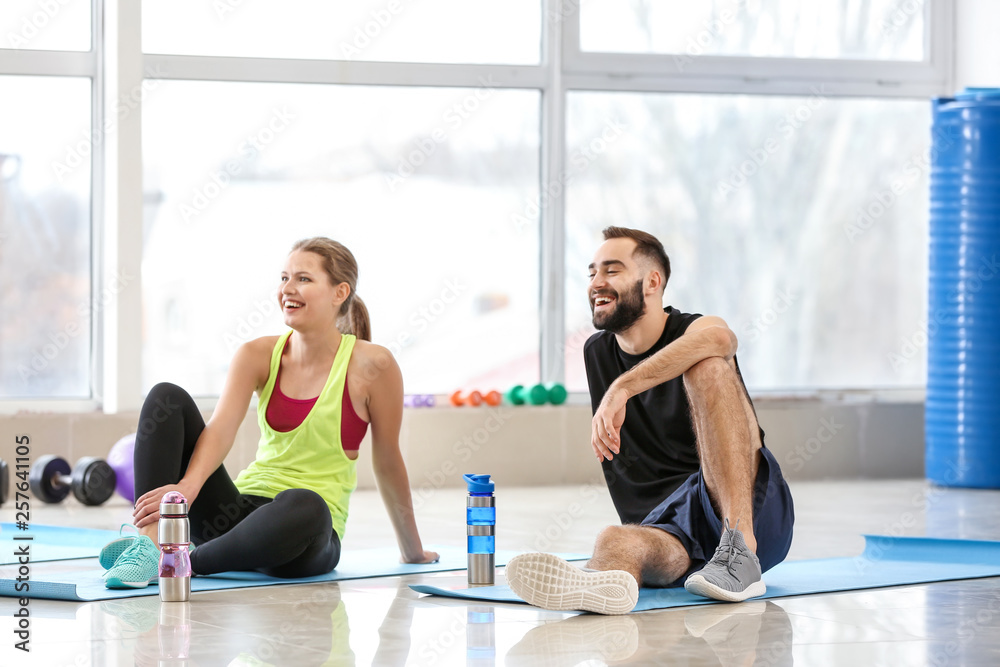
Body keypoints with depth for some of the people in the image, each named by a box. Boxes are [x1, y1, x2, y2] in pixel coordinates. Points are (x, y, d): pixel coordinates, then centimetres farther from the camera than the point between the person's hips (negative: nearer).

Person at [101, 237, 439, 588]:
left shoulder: (371, 365, -7)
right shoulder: (258, 355, 3)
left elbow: (388, 461, 3)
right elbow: (221, 428, -13)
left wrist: (413, 551, 13)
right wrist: (188, 486, -34)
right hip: (241, 510, 4)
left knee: (303, 507, -43)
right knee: (167, 397, -12)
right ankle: (150, 544, -30)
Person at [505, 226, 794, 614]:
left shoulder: (692, 331, -1)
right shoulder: (597, 353, 19)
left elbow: (716, 338, -29)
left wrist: (622, 388, -36)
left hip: (752, 513, -4)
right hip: (670, 529, 4)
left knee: (707, 366, -25)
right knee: (615, 543, -33)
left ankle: (742, 550, -38)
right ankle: (605, 582, -74)